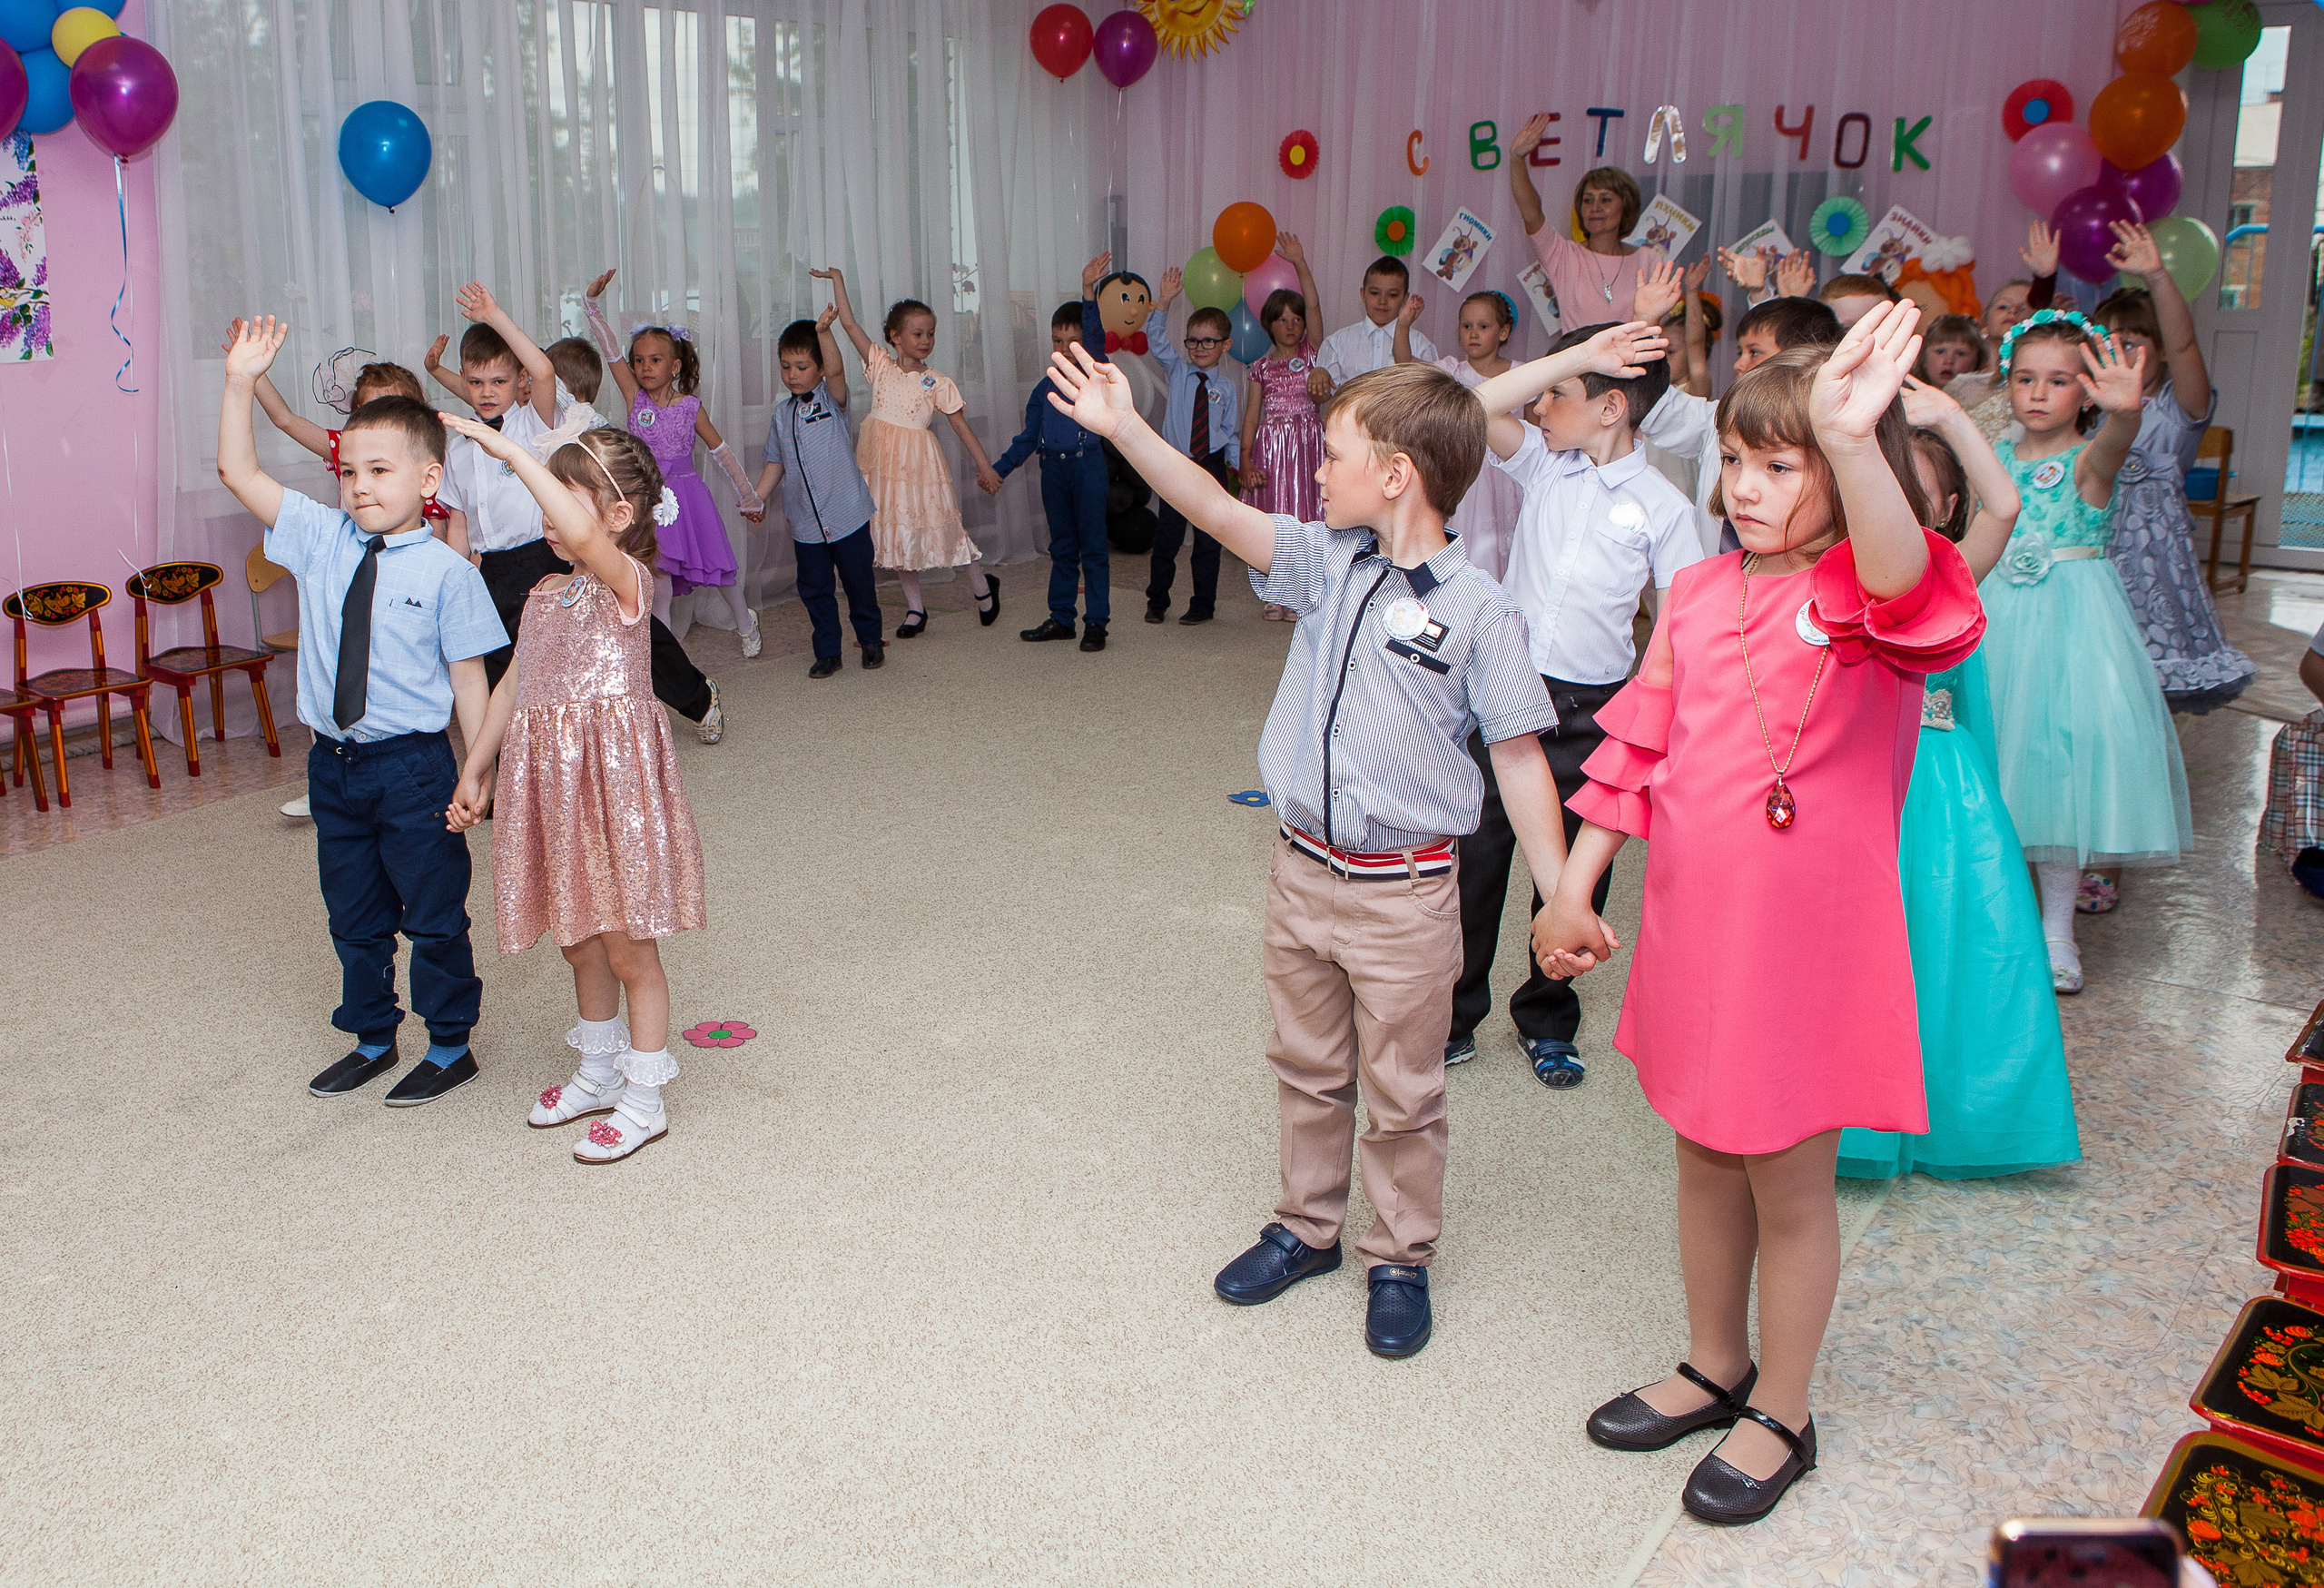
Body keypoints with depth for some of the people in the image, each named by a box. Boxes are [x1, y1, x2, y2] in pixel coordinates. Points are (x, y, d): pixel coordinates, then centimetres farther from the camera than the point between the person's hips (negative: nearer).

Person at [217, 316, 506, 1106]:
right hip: (334, 764, 6)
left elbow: (468, 678, -9)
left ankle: (450, 1047, 24)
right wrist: (241, 384, -5)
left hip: (412, 766, -5)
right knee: (353, 915, 18)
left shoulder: (446, 572, -11)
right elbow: (238, 473, 4)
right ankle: (371, 1041, 36)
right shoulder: (320, 538, 2)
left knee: (434, 914, 7)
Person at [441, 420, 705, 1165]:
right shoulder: (546, 594, 12)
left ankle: (644, 1102, 15)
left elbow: (580, 533, -33)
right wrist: (474, 769, 15)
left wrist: (510, 450, -27)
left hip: (612, 777, -8)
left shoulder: (628, 581, -12)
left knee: (627, 948, 2)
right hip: (549, 781, 8)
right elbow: (512, 686, 16)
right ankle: (597, 1075, 37)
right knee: (580, 943, 19)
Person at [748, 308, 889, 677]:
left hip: (848, 516, -3)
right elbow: (775, 463, 15)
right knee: (814, 588, 7)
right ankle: (827, 652, 19)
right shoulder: (780, 415, 8)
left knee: (859, 582, 8)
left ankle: (871, 640, 27)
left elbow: (835, 370, -25)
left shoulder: (832, 399, -4)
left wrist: (824, 332, -41)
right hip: (805, 524, 4)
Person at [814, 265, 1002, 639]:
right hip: (883, 462, 3)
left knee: (942, 527, -1)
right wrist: (837, 279, 2)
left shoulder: (938, 383, 0)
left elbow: (962, 427, 3)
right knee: (895, 533, 8)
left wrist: (985, 467, 2)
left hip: (919, 463, -3)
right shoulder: (880, 366, 4)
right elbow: (849, 324, 3)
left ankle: (983, 589, 21)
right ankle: (915, 608, 20)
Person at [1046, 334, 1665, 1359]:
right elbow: (1219, 513, -3)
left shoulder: (1476, 610, -14)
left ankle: (1400, 1258, 30)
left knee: (1401, 1090, 10)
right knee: (1306, 1066, 20)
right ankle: (1307, 1226, 39)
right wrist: (1125, 429, -13)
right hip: (1301, 869, 5)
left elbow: (1519, 755, -12)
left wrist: (1560, 898, -14)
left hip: (1403, 894, -5)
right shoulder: (1328, 563, 1)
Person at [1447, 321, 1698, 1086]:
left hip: (1590, 709, -2)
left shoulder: (1662, 505, -4)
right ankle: (1453, 1019, 20)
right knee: (1474, 857, 6)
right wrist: (1579, 354, -16)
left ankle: (1548, 1021, 29)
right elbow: (1480, 408, -12)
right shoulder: (1543, 464, 4)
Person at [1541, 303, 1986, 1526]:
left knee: (1788, 1184, 10)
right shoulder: (1698, 595, 4)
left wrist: (1849, 440, -59)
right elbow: (1639, 746, 11)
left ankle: (1780, 1416, 31)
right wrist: (1574, 886, 10)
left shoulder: (1864, 598, -15)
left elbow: (1899, 569, -41)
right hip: (1690, 922, 6)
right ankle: (1713, 1367, 42)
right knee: (1703, 1159, 21)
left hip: (1804, 937, -6)